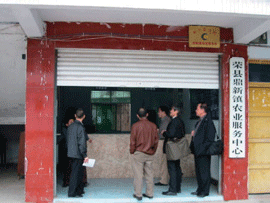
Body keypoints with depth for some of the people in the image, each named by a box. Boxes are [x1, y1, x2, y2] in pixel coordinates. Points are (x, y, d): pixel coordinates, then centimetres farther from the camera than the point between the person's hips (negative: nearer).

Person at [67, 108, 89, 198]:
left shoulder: (70, 126, 9)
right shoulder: (80, 127, -17)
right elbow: (82, 143, -19)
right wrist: (85, 155, -15)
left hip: (71, 153, 8)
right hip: (78, 154, -8)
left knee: (79, 172, 18)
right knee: (75, 173, 0)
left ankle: (79, 190, 27)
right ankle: (72, 193, 6)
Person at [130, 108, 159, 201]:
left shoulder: (135, 126, -9)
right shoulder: (153, 125, 1)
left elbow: (133, 141, -6)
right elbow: (156, 140, 7)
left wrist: (132, 151, 5)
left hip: (138, 153, -3)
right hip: (150, 154, 4)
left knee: (138, 174, 3)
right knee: (149, 174, 12)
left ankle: (138, 194, 7)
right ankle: (149, 193, 18)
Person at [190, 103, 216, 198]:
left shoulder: (207, 121, -14)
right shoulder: (199, 122, 17)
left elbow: (210, 137, -19)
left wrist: (203, 148, -21)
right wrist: (194, 134, 6)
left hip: (203, 152, -10)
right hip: (197, 151, 10)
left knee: (204, 171, -2)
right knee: (198, 171, 15)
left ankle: (205, 191, 7)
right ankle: (200, 189, 25)